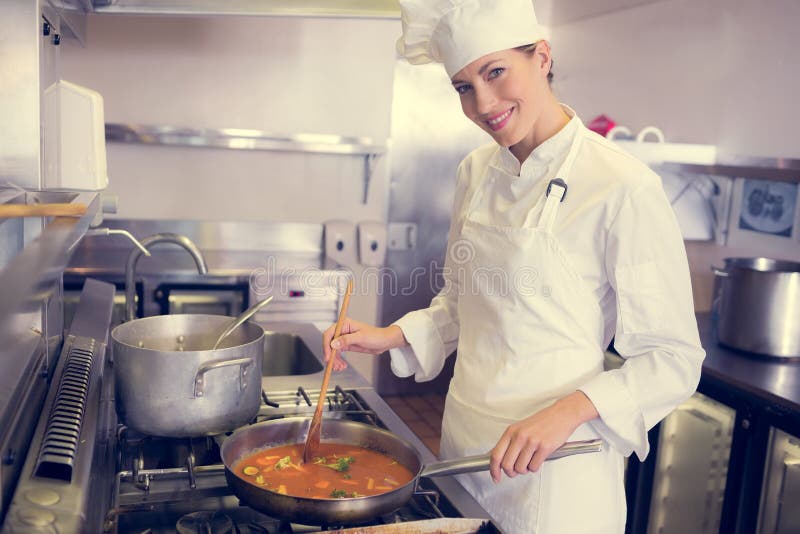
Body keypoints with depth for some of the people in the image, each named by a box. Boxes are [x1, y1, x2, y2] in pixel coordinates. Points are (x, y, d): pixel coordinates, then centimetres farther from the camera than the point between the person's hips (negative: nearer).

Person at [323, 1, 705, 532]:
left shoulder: (623, 188, -19)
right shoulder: (477, 173, 2)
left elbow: (672, 361, -14)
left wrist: (568, 411, -26)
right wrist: (391, 337, -1)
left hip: (552, 468, -6)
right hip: (464, 444, 6)